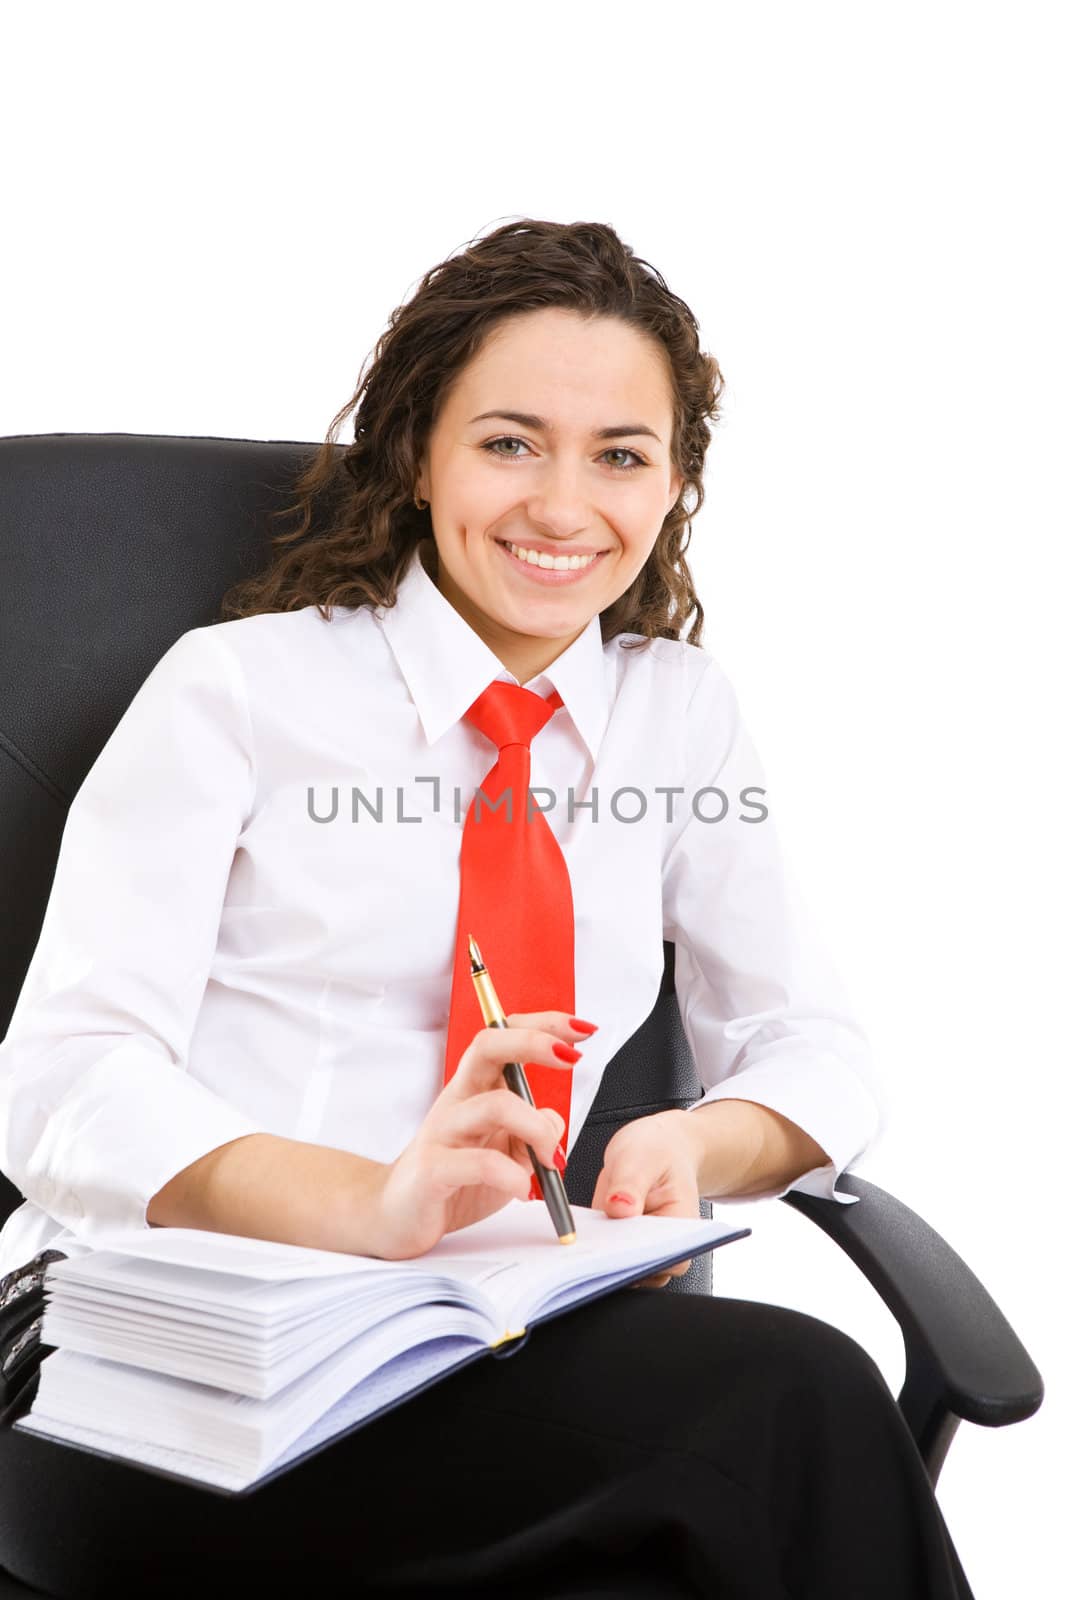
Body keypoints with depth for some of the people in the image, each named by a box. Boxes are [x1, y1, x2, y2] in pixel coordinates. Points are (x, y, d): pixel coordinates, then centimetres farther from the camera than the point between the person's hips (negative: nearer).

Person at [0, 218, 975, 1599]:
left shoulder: (679, 714, 11)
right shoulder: (237, 687, -1)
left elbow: (812, 1044, 12)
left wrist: (692, 1146, -12)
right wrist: (371, 1204, -27)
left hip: (475, 1343, 4)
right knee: (790, 1401, -28)